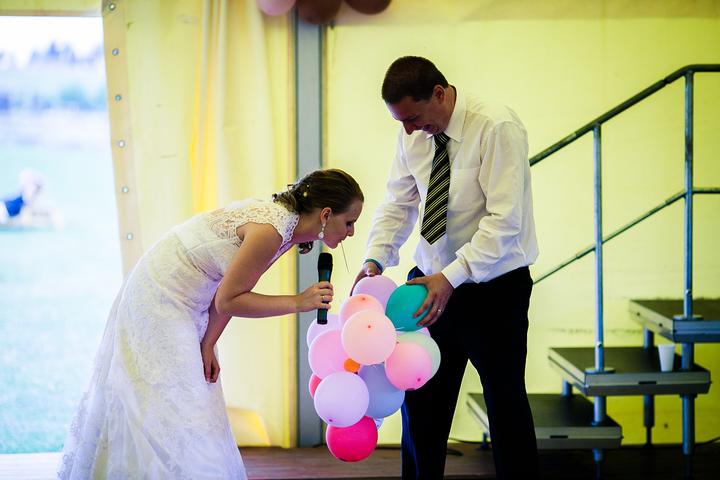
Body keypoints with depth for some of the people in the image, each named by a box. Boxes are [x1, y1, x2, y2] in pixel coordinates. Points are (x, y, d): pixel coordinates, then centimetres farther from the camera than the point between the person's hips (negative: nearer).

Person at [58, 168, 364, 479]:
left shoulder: (285, 226, 0)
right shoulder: (270, 230, -28)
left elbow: (230, 288, 3)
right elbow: (228, 300, -23)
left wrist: (207, 346, -2)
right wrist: (298, 303, -23)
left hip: (182, 304, 9)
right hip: (160, 299, -9)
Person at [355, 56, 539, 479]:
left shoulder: (497, 127, -20)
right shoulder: (413, 135, 0)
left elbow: (504, 220, -25)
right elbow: (398, 203, 4)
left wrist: (452, 277, -32)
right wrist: (375, 260, -13)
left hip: (494, 287, -6)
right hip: (434, 282, 6)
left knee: (506, 404, 5)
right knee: (421, 406, 10)